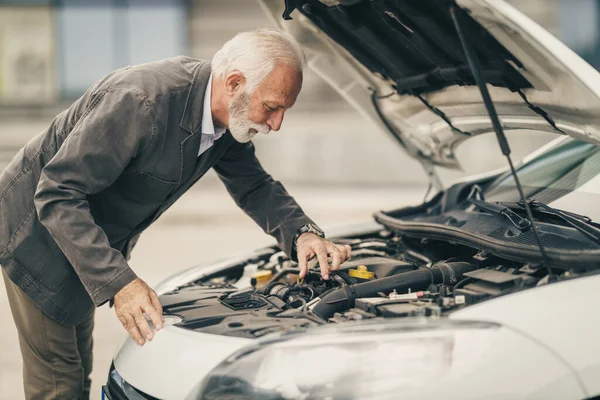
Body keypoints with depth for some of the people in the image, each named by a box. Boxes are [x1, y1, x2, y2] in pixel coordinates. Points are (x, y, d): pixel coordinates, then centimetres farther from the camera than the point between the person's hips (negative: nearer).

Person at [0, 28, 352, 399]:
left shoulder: (229, 118, -10)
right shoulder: (142, 101, -37)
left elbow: (254, 185, 5)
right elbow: (57, 195, -35)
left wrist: (302, 233, -14)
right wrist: (118, 282, -41)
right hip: (39, 230, -8)